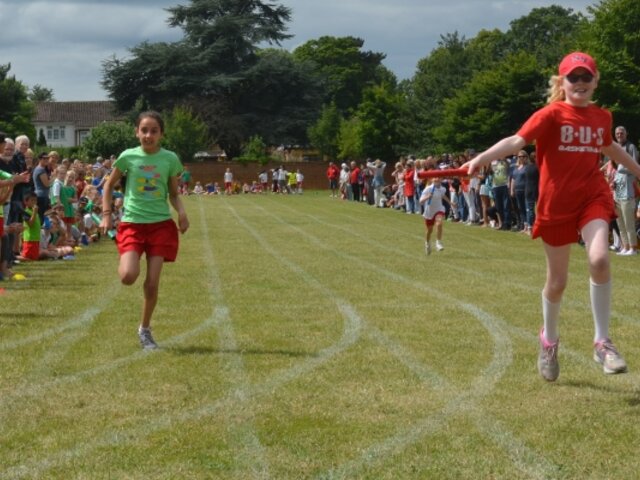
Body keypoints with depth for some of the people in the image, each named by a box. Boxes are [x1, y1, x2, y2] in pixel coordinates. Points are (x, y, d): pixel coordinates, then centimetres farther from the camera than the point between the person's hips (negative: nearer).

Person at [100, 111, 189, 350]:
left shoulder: (170, 159, 1)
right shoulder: (128, 157, -2)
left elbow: (174, 194, 10)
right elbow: (109, 185, 11)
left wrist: (181, 212, -9)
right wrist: (106, 214, 1)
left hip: (161, 224, 1)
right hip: (132, 223, -1)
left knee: (152, 283, -2)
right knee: (128, 276, -20)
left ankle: (145, 329, 18)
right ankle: (125, 262, 18)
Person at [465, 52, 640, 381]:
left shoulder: (602, 117, 6)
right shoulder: (552, 114, -9)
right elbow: (517, 141, -23)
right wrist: (480, 159, -39)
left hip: (592, 197, 2)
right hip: (556, 203, -2)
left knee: (599, 259, -24)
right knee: (557, 280, 9)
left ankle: (602, 342, -11)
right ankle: (549, 339, 38)